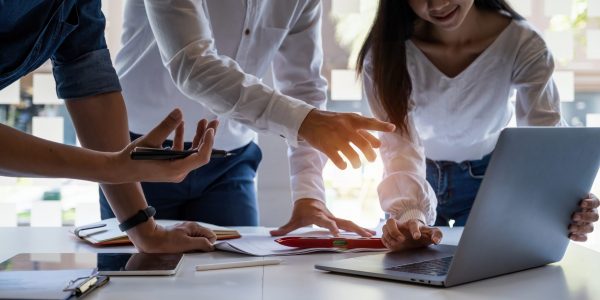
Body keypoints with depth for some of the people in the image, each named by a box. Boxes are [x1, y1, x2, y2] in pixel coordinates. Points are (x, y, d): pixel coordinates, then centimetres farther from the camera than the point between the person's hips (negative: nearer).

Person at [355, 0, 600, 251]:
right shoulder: (384, 50, -27)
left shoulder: (523, 44, -26)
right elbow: (399, 143, -34)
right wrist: (409, 215, -54)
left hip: (488, 174, 0)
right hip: (422, 174, 0)